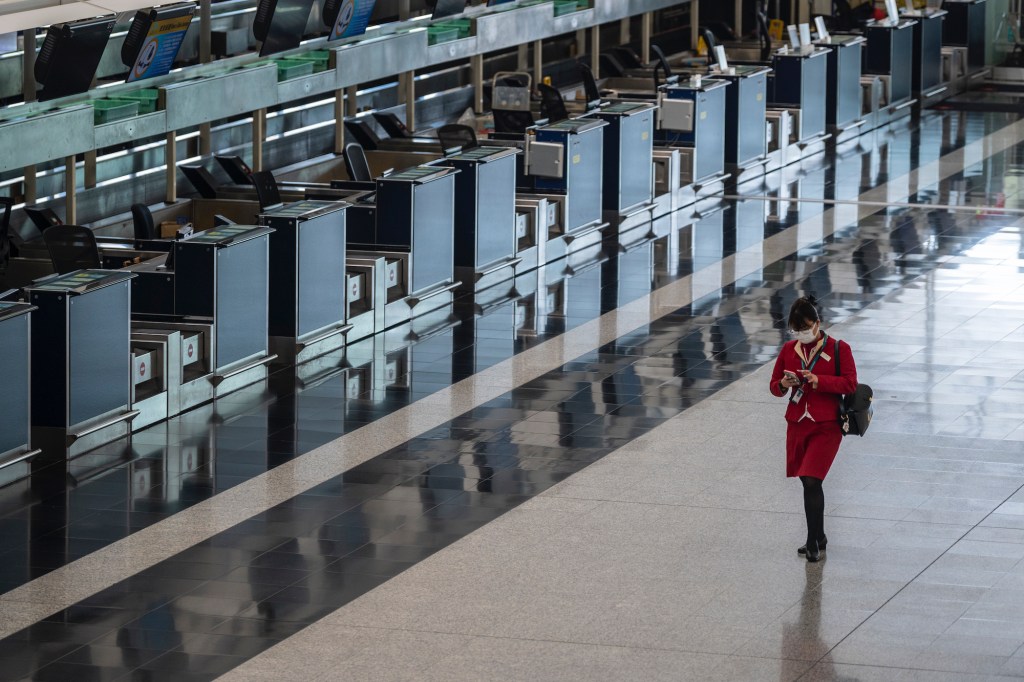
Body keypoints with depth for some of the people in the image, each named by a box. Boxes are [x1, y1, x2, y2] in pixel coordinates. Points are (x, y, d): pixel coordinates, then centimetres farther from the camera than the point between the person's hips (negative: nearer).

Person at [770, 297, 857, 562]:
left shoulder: (839, 349, -6)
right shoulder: (789, 350, 7)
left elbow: (850, 384, -13)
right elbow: (774, 386, 11)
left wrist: (818, 381, -23)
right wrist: (784, 385, -13)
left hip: (826, 427, -5)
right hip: (797, 425, 5)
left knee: (812, 481, -15)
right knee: (809, 483, 13)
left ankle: (813, 543, -8)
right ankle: (819, 537, 28)